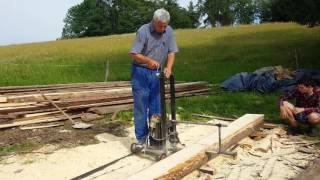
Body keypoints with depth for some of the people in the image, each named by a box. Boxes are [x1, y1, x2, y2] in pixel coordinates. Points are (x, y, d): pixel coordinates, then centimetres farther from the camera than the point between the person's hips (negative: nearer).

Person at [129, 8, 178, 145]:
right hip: (141, 72, -4)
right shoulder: (143, 31, -14)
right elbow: (133, 54, -16)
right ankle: (142, 138, 10)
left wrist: (168, 67, -18)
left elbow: (171, 52, 0)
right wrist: (149, 60, -31)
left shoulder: (169, 31, -1)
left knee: (156, 106, 9)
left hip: (157, 73, 4)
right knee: (141, 107, 0)